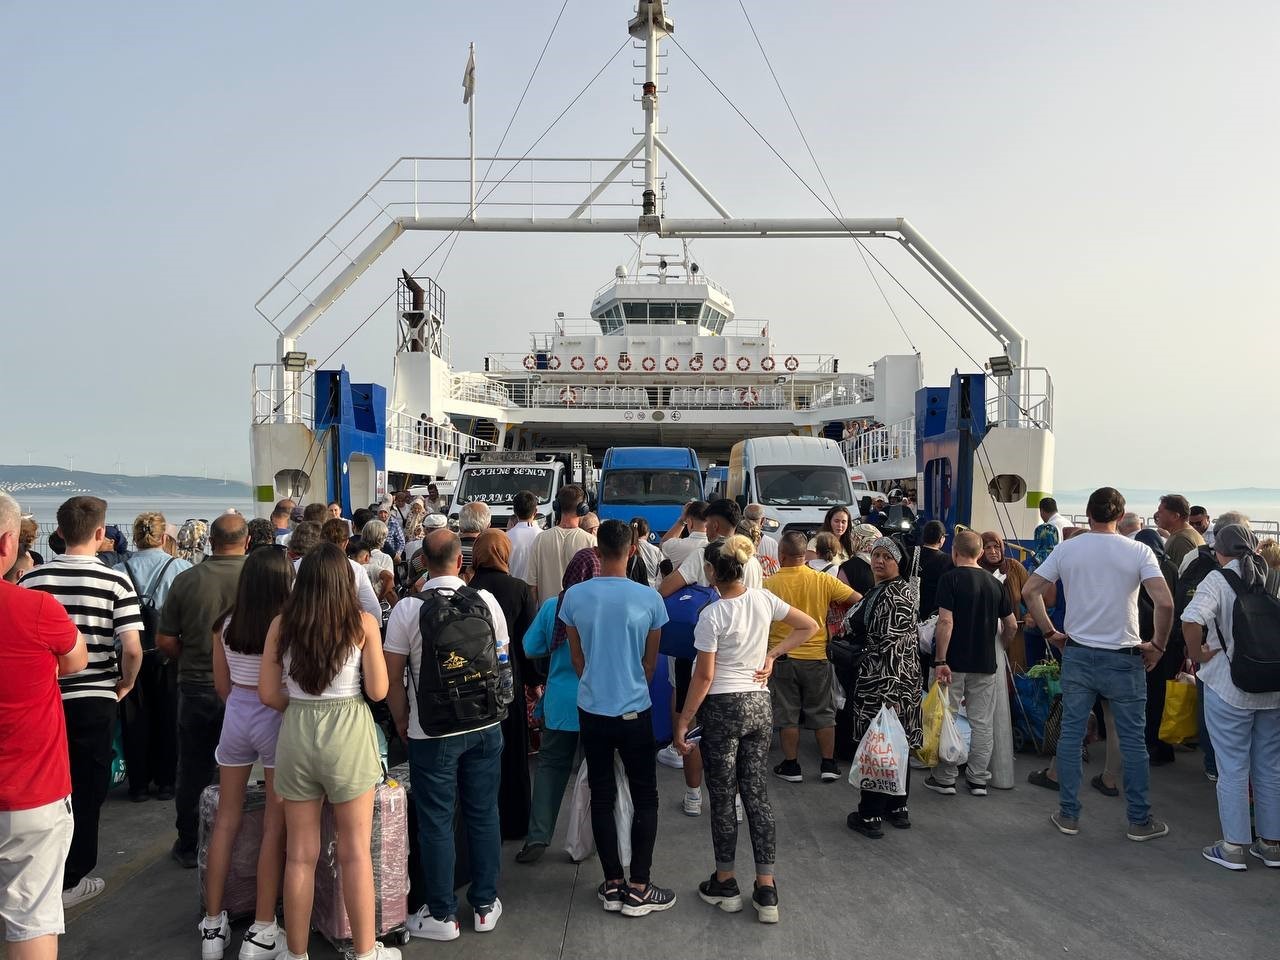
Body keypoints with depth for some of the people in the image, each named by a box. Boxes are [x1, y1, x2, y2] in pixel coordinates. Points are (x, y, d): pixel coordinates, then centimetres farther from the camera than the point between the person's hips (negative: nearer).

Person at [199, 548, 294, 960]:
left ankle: (213, 925, 24)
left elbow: (222, 685, 9)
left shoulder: (226, 624, 0)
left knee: (226, 820, 15)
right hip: (277, 717, -4)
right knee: (275, 824, 5)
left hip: (236, 714, 5)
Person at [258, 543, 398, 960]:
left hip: (296, 733, 2)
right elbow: (378, 691, -6)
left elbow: (268, 694, 1)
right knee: (355, 851, 10)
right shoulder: (363, 622, -7)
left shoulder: (281, 623, -2)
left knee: (300, 854, 13)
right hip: (348, 733, -2)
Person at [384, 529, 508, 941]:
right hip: (486, 726, 3)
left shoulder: (408, 609, -13)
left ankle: (441, 915, 20)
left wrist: (402, 722, 7)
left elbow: (393, 677, -9)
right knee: (483, 815, 14)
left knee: (436, 823, 9)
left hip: (432, 732, -3)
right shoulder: (487, 601, -4)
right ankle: (485, 905, 26)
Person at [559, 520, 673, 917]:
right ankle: (638, 888, 11)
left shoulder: (575, 596, -8)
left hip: (592, 709, 2)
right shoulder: (648, 598, -12)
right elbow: (650, 663, 1)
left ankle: (612, 884, 20)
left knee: (602, 796, 12)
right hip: (635, 710, -2)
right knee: (645, 798, 10)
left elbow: (577, 657, 5)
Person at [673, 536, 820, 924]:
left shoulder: (712, 615, -16)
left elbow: (704, 676, -14)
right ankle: (766, 892, 12)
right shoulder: (763, 599, -1)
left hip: (722, 707, -5)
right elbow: (810, 626, 9)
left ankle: (725, 884, 22)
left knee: (723, 798, 9)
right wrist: (772, 655, 8)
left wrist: (683, 721, -7)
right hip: (759, 705, 5)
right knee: (758, 796, 9)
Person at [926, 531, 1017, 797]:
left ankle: (945, 778, 12)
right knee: (982, 723, 11)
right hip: (985, 664, 4)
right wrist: (999, 647, 28)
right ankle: (978, 779, 16)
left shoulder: (950, 578, -10)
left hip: (954, 663, -4)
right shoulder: (994, 583, 5)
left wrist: (940, 660, -17)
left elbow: (946, 622, -19)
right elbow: (1011, 626, 10)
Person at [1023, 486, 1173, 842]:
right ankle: (1140, 820, 19)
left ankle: (1069, 815, 16)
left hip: (1077, 654, 2)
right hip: (1123, 659, -2)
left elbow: (1029, 591, -2)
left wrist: (1050, 633, 7)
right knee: (1132, 740, 9)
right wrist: (1158, 646, -3)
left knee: (1070, 734, 9)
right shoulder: (1138, 551, -7)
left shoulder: (1066, 549, 0)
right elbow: (1165, 603, -16)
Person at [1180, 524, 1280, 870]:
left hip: (1229, 688, -4)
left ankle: (1234, 848, 12)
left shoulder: (1219, 580, -12)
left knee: (1233, 769, 5)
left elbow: (1191, 620, -29)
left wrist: (1198, 654, -13)